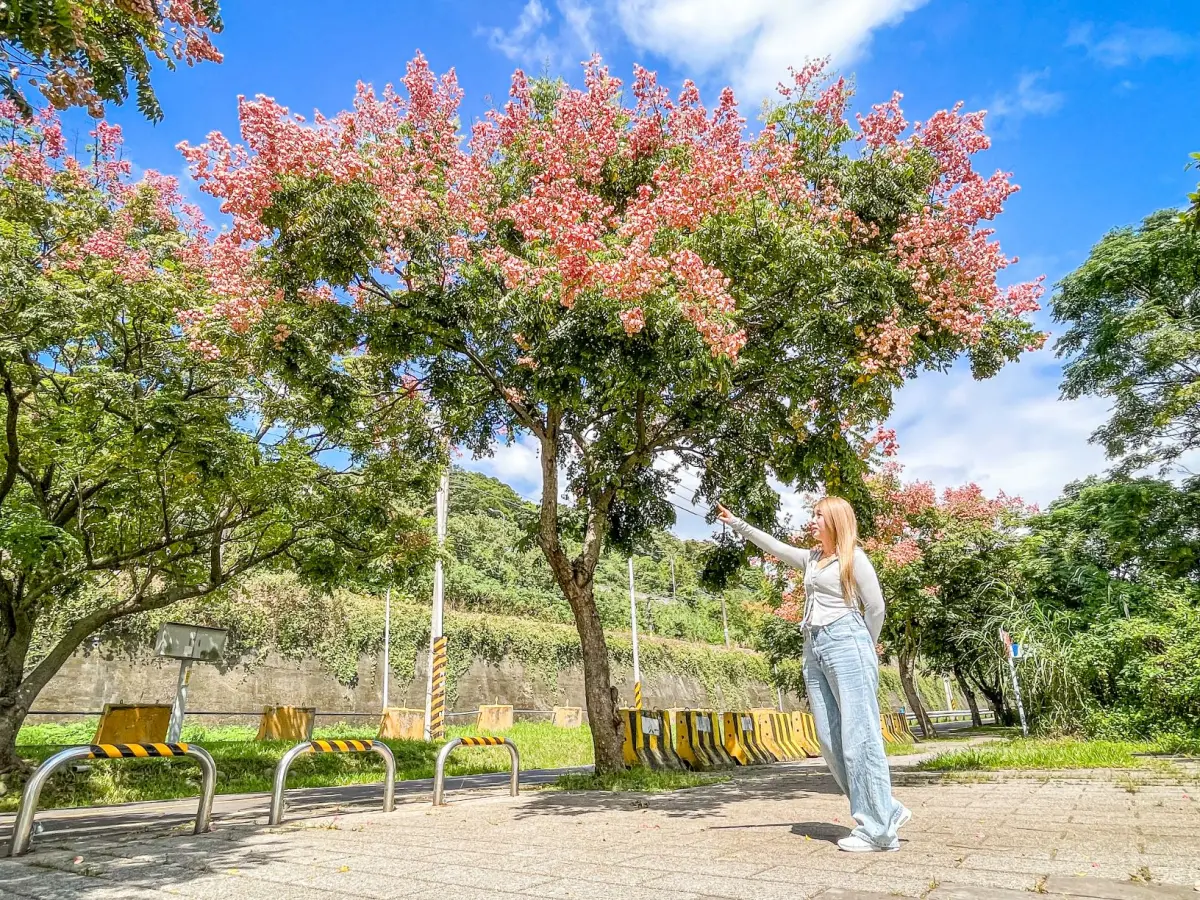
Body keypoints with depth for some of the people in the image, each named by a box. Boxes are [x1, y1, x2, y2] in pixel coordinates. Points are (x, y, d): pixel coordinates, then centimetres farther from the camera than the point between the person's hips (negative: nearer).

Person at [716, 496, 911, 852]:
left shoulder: (854, 557, -1)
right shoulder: (810, 559, 19)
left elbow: (875, 606, -1)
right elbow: (774, 545, 24)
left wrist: (866, 646, 8)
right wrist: (737, 523, 22)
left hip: (846, 644, -8)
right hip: (814, 648, 8)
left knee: (859, 736, -7)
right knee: (829, 740, 5)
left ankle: (878, 830, -1)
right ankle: (885, 810, 15)